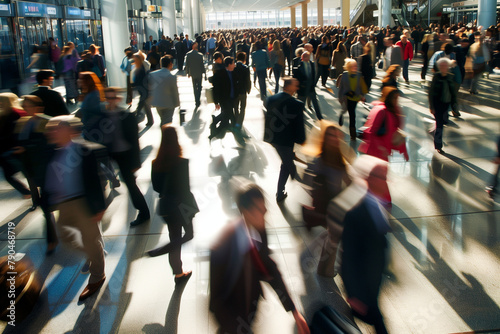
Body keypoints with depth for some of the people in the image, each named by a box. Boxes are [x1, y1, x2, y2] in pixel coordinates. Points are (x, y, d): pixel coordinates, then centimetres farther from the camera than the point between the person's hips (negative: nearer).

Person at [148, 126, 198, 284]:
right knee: (189, 234, 16)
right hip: (181, 204, -5)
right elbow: (185, 187, -16)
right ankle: (158, 251, 1)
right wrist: (191, 205, -4)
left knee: (175, 238, 16)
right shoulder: (182, 163, -20)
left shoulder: (156, 163, -8)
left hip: (166, 205, 5)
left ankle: (178, 273, 26)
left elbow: (156, 186, -1)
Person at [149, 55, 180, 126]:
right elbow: (175, 91, -13)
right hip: (168, 104, -5)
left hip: (157, 102, 5)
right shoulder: (172, 77, -19)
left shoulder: (152, 74, -4)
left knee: (163, 120, 24)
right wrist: (177, 103, 1)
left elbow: (150, 88, 3)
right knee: (167, 123, 5)